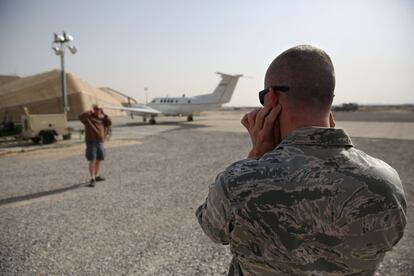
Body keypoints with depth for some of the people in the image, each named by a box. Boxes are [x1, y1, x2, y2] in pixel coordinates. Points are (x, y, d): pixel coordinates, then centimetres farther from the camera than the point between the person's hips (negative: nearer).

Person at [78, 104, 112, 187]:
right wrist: (90, 112, -17)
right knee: (92, 160, -9)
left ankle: (97, 176, 29)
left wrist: (104, 114, 0)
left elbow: (109, 123, 4)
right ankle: (92, 179, -6)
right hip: (91, 142, -6)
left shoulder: (101, 118, 12)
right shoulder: (89, 117, -4)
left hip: (100, 142, 6)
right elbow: (81, 117, -22)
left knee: (99, 160, 14)